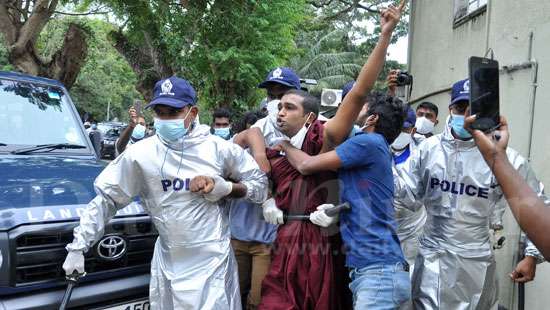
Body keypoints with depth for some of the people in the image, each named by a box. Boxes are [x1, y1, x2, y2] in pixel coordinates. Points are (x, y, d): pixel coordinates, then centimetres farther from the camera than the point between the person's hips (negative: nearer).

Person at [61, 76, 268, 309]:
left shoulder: (218, 149, -5)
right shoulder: (141, 154, -5)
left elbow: (259, 183, 3)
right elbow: (106, 199, 2)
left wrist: (224, 188, -13)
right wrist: (77, 247, 2)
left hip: (213, 260, -1)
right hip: (169, 262, 1)